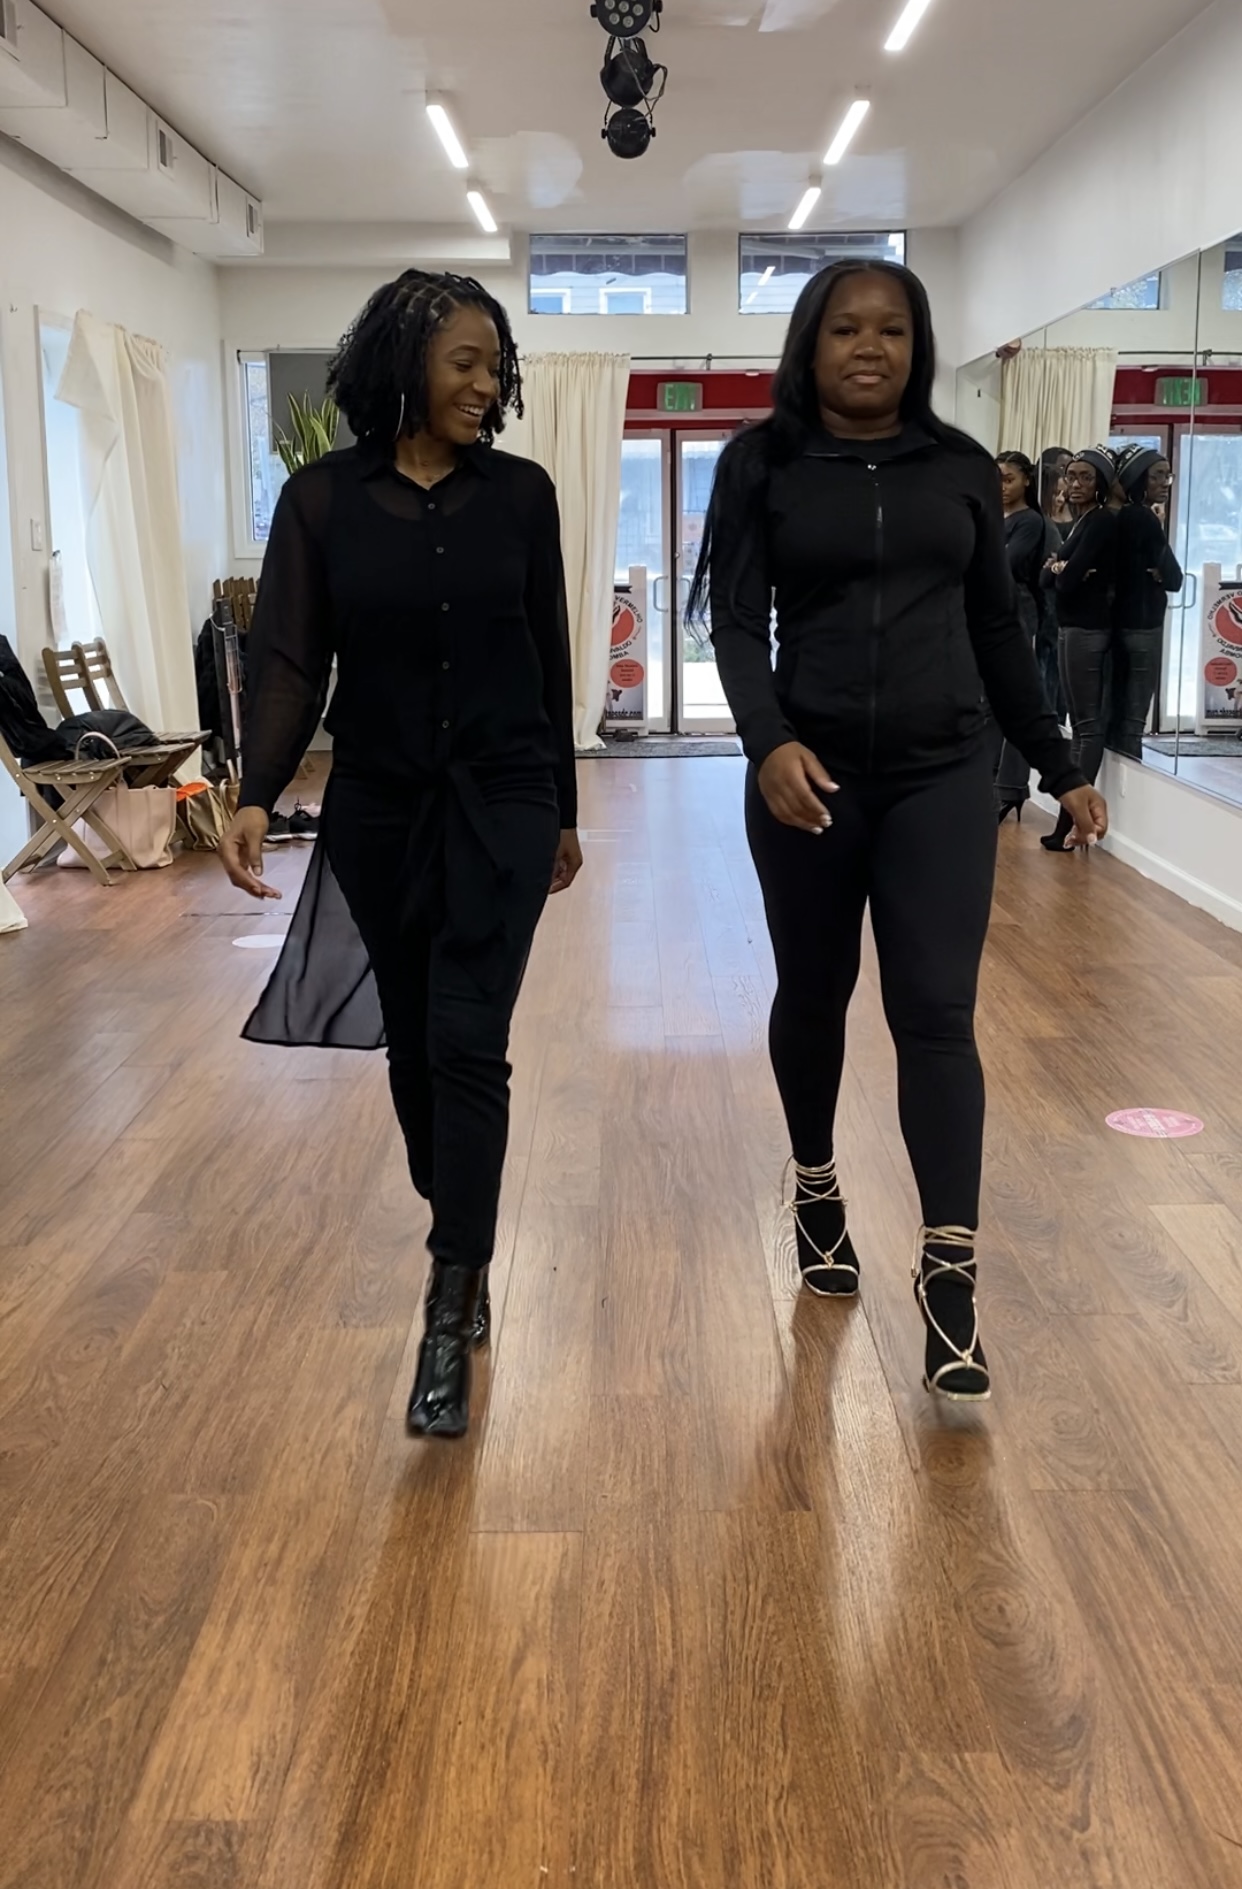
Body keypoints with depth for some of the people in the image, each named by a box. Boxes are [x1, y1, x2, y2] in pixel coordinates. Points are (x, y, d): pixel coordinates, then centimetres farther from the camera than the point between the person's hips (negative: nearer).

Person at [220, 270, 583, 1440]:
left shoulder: (521, 493, -1)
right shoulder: (322, 499, -3)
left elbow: (548, 661, 6)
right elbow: (290, 661, -6)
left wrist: (562, 812, 10)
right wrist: (256, 795, -21)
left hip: (500, 802, -1)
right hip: (376, 808, 1)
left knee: (467, 1046, -9)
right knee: (411, 1044, 11)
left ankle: (449, 1314, -2)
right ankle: (462, 1250, 33)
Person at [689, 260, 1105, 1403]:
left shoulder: (961, 469, 7)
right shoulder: (762, 465, 0)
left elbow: (997, 629, 12)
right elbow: (736, 622, -7)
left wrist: (1061, 768, 12)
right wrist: (769, 743, -25)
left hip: (943, 777, 1)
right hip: (810, 778, -1)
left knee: (936, 1017, -5)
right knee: (813, 997, 13)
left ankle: (949, 1275, -3)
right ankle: (816, 1187, 37)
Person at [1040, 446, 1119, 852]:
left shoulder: (1101, 522, -12)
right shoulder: (1082, 522, 17)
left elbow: (1069, 581, -19)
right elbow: (1048, 578, 11)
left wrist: (1061, 571, 2)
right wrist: (1056, 569, -10)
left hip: (1085, 629, -10)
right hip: (1077, 627, 10)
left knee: (1087, 724, -7)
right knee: (1084, 722, 9)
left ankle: (1069, 822, -6)